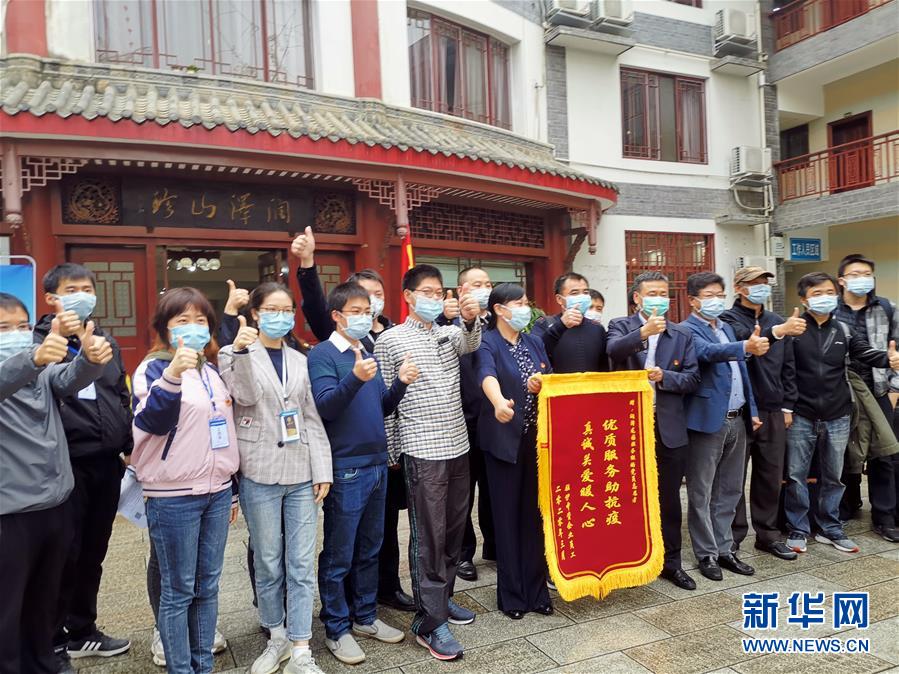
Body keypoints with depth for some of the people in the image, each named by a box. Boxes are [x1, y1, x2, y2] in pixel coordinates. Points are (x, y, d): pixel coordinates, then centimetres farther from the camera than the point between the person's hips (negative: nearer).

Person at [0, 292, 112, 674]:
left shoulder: (45, 370, 6)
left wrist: (91, 359, -39)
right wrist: (33, 358, -51)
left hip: (56, 503, 5)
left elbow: (72, 378, -16)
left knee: (47, 597, 20)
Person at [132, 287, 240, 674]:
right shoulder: (154, 368, -6)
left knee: (208, 586, 13)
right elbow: (151, 422, -23)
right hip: (173, 496, -6)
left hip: (217, 491, 6)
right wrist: (172, 376, -38)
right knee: (178, 590, 4)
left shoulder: (214, 369, 12)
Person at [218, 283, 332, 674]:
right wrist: (242, 351, -30)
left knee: (302, 565, 4)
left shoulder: (299, 360, 11)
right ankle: (277, 637, 28)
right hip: (260, 474, -3)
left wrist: (322, 471, 3)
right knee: (269, 563, 9)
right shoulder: (236, 354, 1)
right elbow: (246, 397, -18)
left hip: (301, 473, 3)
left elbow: (312, 419, 8)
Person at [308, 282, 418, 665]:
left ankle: (365, 617, 31)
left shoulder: (368, 353, 13)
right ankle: (336, 629, 19)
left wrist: (401, 383, -4)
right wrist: (355, 378, -36)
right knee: (338, 555, 5)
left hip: (377, 464, 7)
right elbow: (324, 407, -21)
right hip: (345, 469, -7)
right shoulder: (322, 354, -9)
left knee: (369, 549, 17)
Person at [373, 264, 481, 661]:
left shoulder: (451, 334, 11)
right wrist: (392, 453, -1)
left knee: (454, 529, 14)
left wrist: (470, 317, -33)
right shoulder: (390, 340, -4)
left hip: (457, 447, 6)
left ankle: (441, 598, 31)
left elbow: (472, 344, -12)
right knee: (428, 536, -1)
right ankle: (428, 622, 9)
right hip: (422, 452, -6)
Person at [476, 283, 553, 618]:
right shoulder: (487, 343, -8)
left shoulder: (535, 343, 11)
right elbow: (487, 376, -28)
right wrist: (499, 402, -49)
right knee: (507, 516, 4)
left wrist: (541, 385, -12)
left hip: (536, 439, 5)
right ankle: (511, 594, 17)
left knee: (535, 514, 10)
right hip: (504, 439, -5)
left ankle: (536, 590, 22)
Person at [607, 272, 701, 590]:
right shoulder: (620, 326, 0)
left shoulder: (682, 335, 8)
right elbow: (614, 351, -22)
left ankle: (671, 563, 27)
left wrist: (663, 376, -14)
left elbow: (692, 379, 2)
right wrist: (643, 331, -36)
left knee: (669, 499, 11)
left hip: (668, 428, 2)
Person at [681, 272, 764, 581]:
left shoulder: (727, 328, 17)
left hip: (736, 420, 8)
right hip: (708, 420, -8)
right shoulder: (687, 330, -9)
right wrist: (746, 347, -46)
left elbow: (741, 372, 21)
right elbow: (709, 352, -30)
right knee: (702, 493, 4)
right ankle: (707, 554, 15)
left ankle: (724, 548, 27)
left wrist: (751, 411, 15)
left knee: (729, 491, 15)